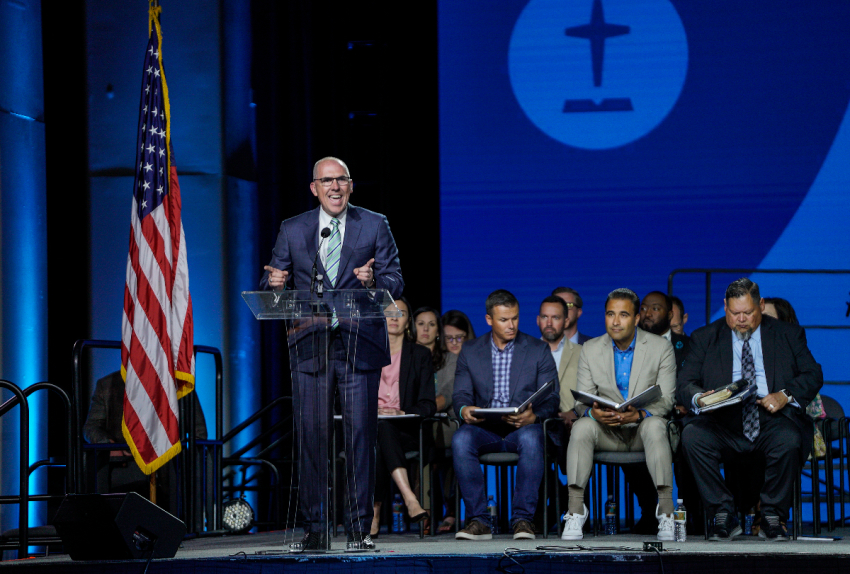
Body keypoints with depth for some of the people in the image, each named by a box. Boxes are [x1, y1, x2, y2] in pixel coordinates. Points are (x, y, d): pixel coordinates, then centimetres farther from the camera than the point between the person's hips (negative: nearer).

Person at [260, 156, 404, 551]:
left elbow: (396, 284, 1)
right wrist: (275, 284, -14)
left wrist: (374, 282, -21)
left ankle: (359, 529, 4)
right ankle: (314, 530, 8)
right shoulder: (292, 230, 11)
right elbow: (271, 288, 10)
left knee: (360, 438, -2)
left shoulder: (374, 226, 6)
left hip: (360, 346, -1)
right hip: (309, 349, 1)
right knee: (310, 438, 1)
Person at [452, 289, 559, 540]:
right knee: (461, 439, -32)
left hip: (523, 428, -1)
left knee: (530, 438, -37)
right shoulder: (470, 351, 13)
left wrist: (533, 416, -21)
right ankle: (478, 520, -28)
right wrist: (464, 409, -20)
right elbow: (461, 394, 6)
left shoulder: (538, 350, 9)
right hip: (485, 429, 1)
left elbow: (551, 399, 2)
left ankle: (523, 519, -32)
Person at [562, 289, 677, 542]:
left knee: (655, 426, -36)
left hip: (642, 428, -2)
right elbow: (582, 400, 1)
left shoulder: (661, 348, -1)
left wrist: (640, 414, -28)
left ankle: (666, 512, -37)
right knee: (582, 426, -30)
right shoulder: (590, 350, 5)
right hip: (606, 433, 2)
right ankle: (575, 510, -33)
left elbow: (666, 400, -6)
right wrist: (592, 411, -25)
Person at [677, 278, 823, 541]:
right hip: (724, 422, 1)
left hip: (772, 420, -1)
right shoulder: (704, 338, 14)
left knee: (789, 439, -35)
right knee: (692, 435, -30)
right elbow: (685, 384, 7)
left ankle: (773, 517, -15)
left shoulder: (789, 335, 14)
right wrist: (699, 398, -18)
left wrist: (785, 395, -12)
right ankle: (724, 516, -19)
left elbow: (813, 375, 8)